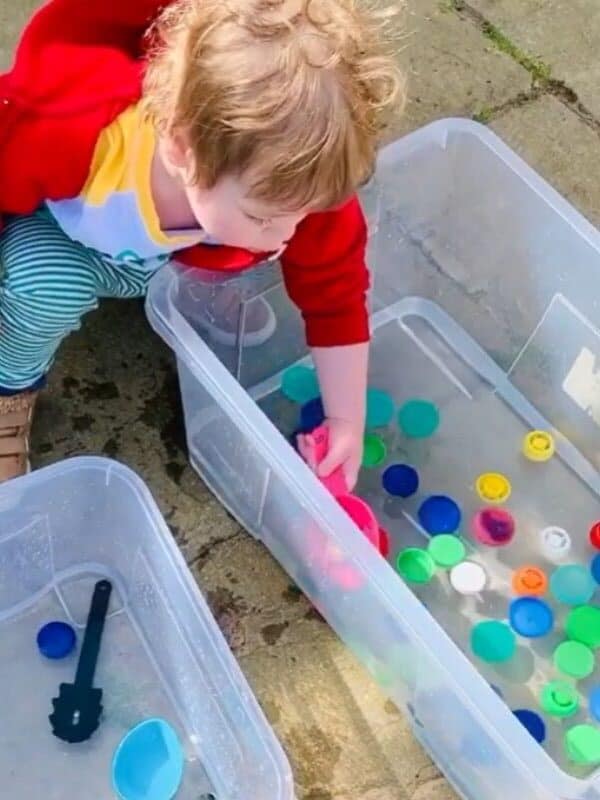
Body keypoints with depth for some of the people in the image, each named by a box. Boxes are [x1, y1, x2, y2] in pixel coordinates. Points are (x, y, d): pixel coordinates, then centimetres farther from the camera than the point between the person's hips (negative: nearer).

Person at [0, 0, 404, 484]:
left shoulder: (282, 179, -33)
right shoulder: (64, 132, -45)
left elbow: (335, 295, -21)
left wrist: (346, 422, -17)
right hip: (63, 232, -2)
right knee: (49, 286, -34)